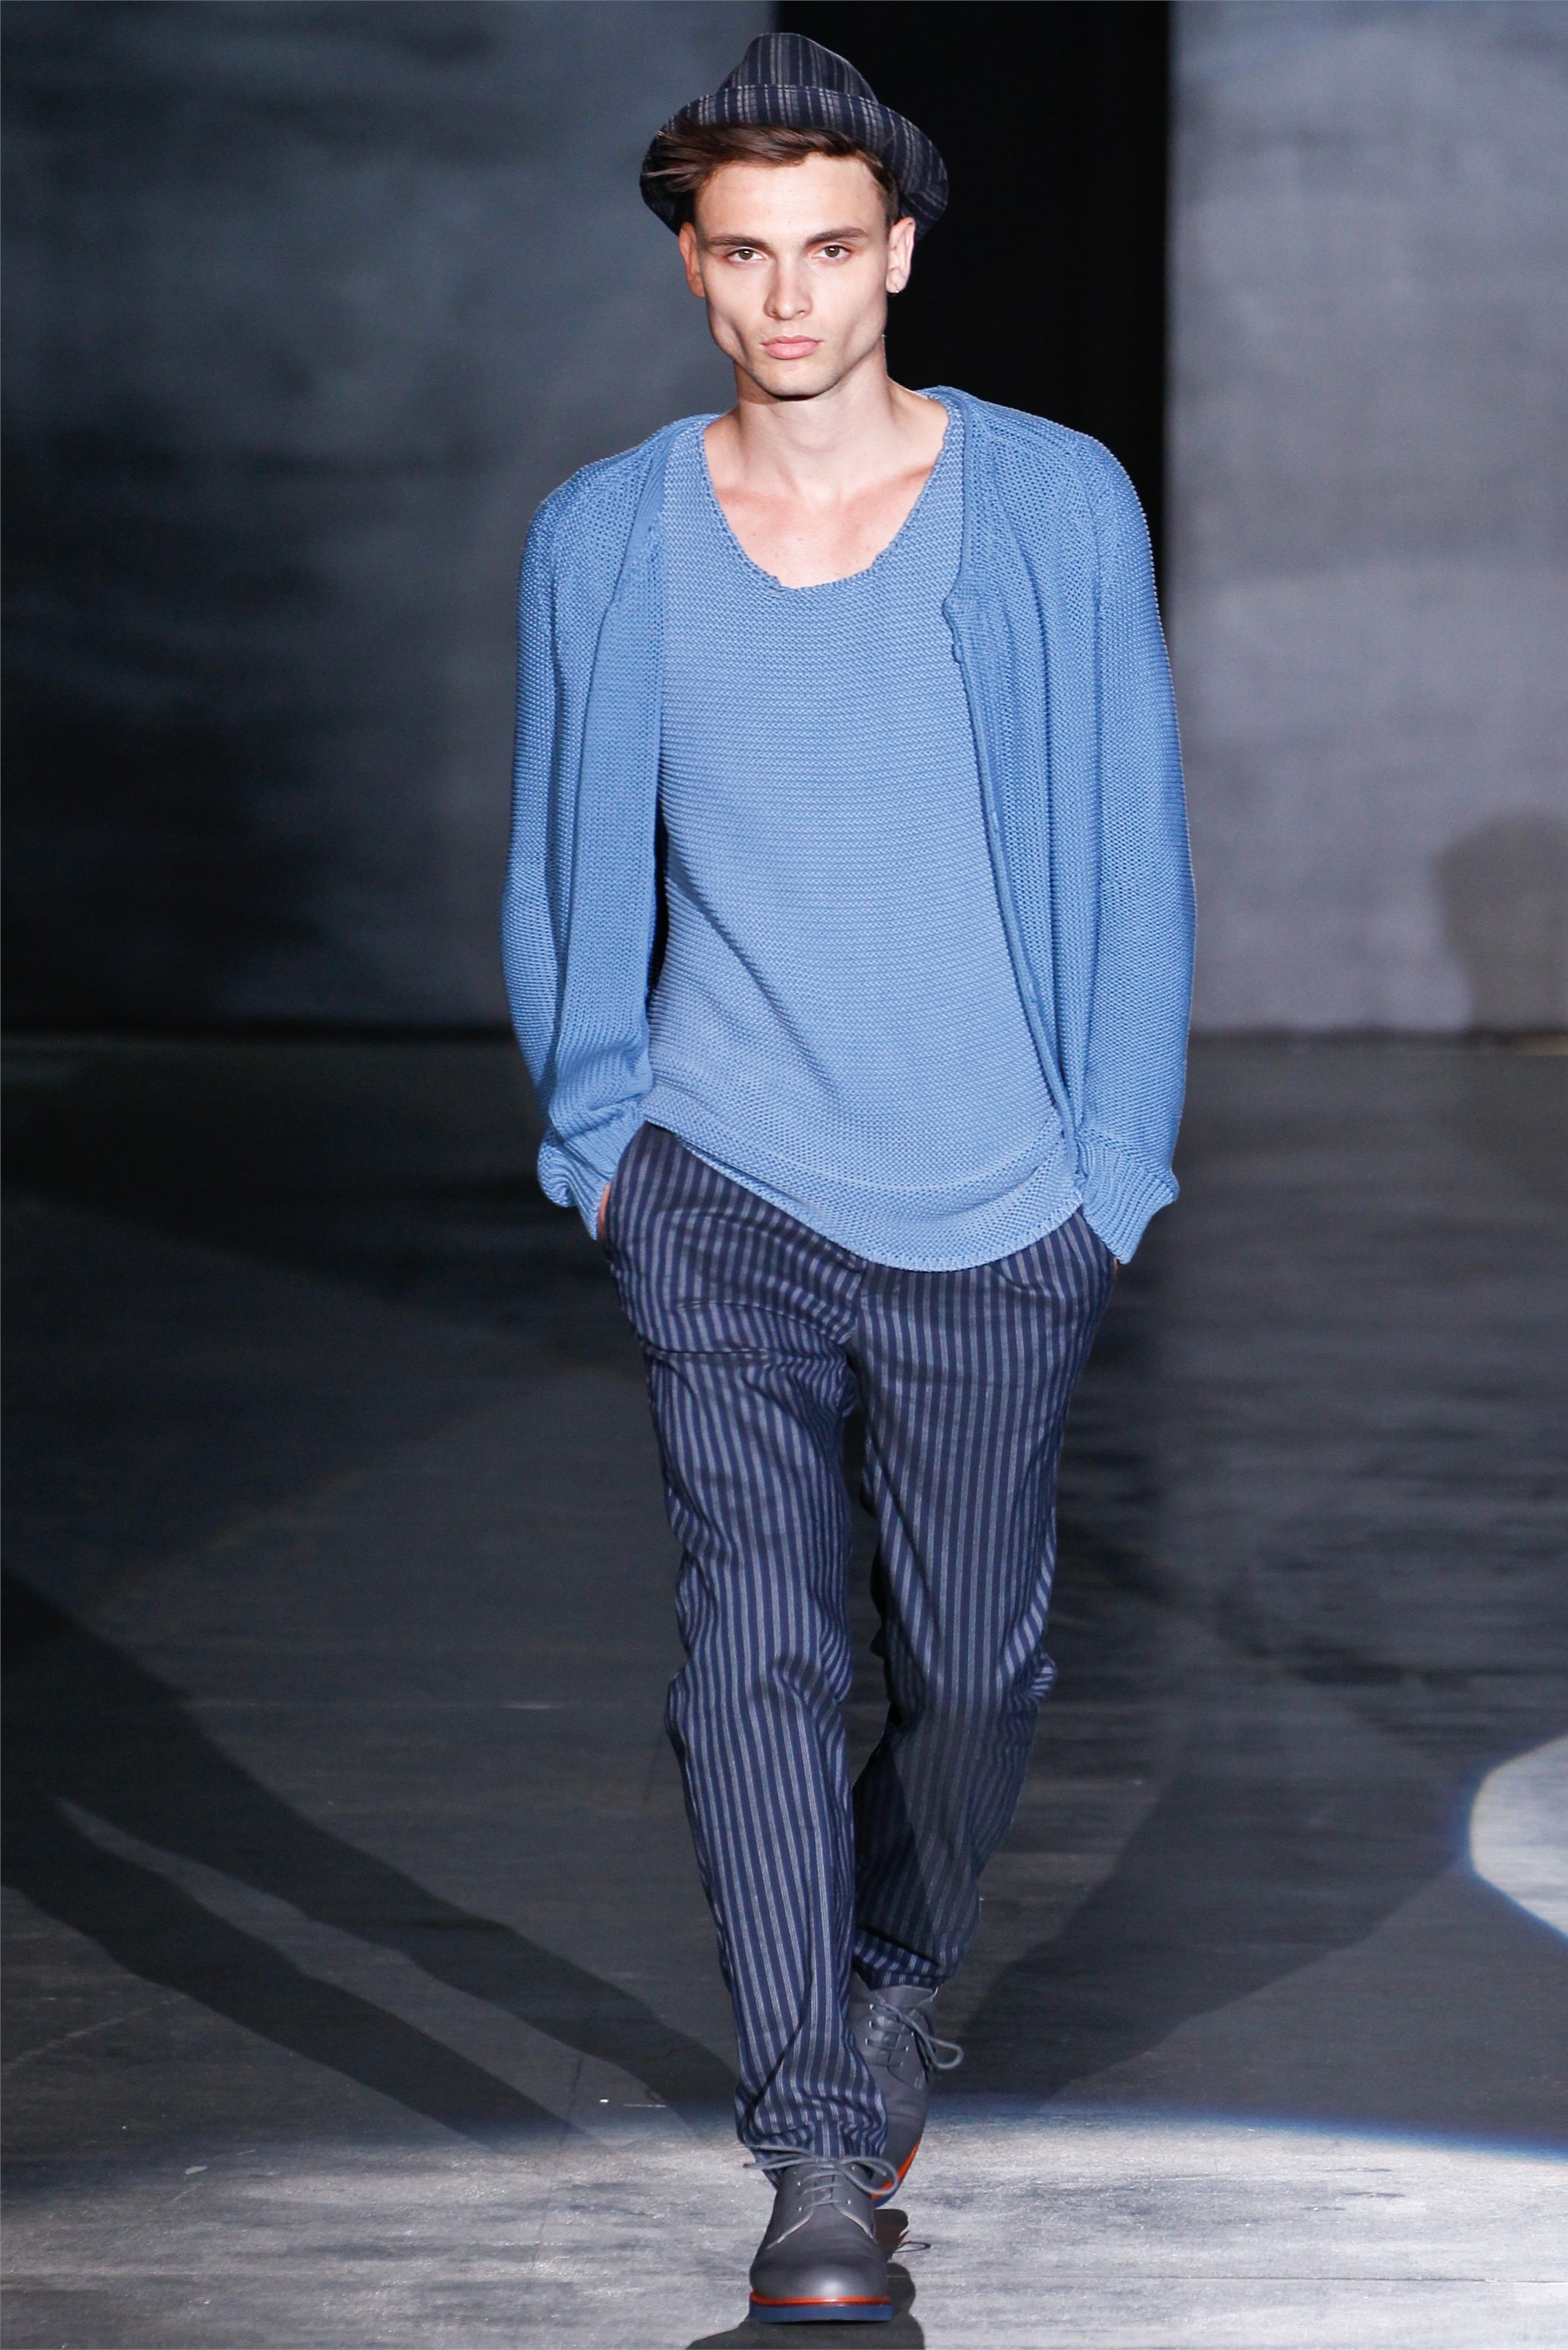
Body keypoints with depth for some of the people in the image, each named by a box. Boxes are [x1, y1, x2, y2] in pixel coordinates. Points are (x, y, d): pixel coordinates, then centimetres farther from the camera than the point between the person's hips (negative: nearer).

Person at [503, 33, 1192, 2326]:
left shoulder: (1058, 507, -3)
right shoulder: (604, 540, 1)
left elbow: (1133, 849, 2)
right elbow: (568, 866, 13)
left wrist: (1116, 1161, 1)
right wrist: (598, 1137, 8)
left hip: (1001, 1207, 0)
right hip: (727, 1189, 0)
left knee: (972, 1661, 10)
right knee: (759, 1638, -14)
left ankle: (898, 1970, 41)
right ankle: (821, 2161, -11)